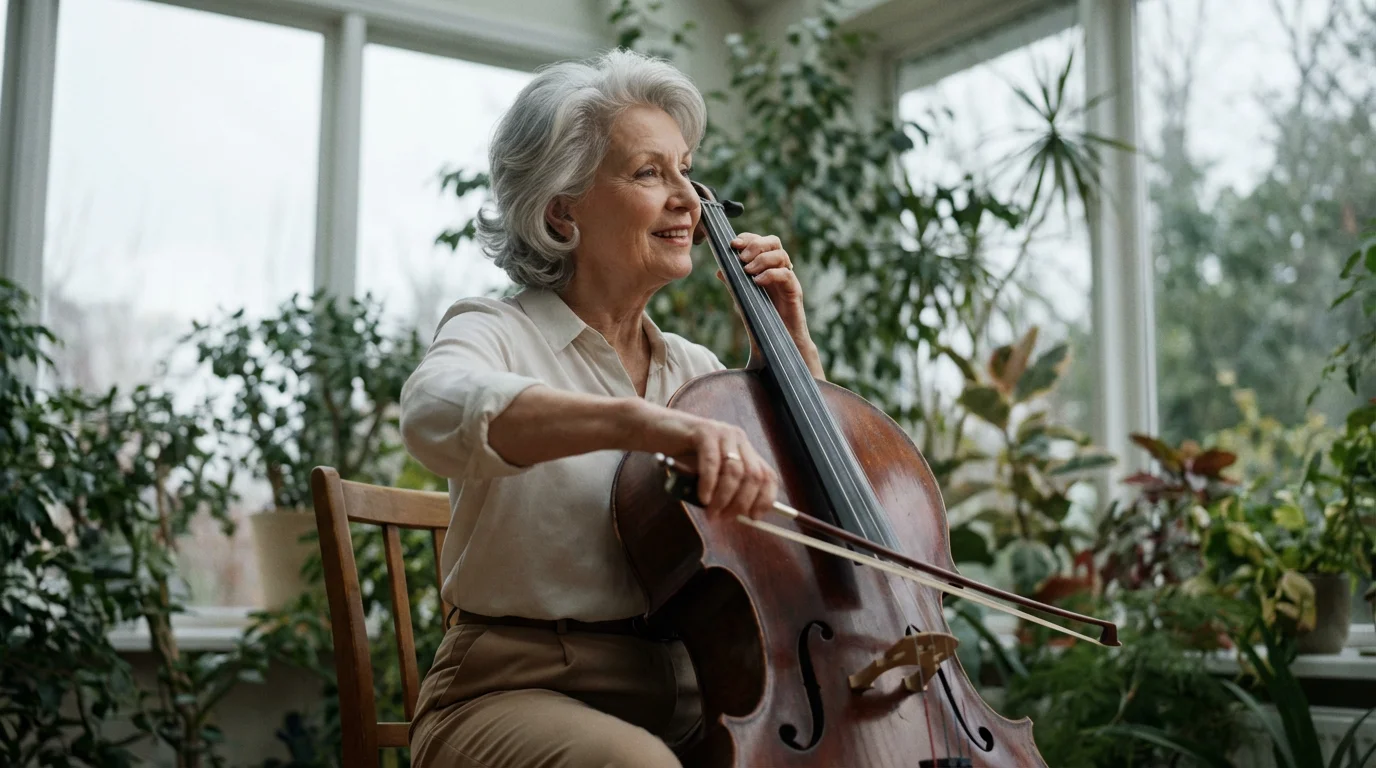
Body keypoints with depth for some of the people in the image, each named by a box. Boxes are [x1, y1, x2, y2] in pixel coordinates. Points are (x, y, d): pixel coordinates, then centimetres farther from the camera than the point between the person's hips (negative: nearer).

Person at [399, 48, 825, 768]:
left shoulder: (696, 369, 13)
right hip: (519, 692, -6)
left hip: (683, 702, 6)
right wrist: (640, 420, -45)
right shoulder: (497, 333, -5)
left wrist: (791, 347, 7)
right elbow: (437, 411, -30)